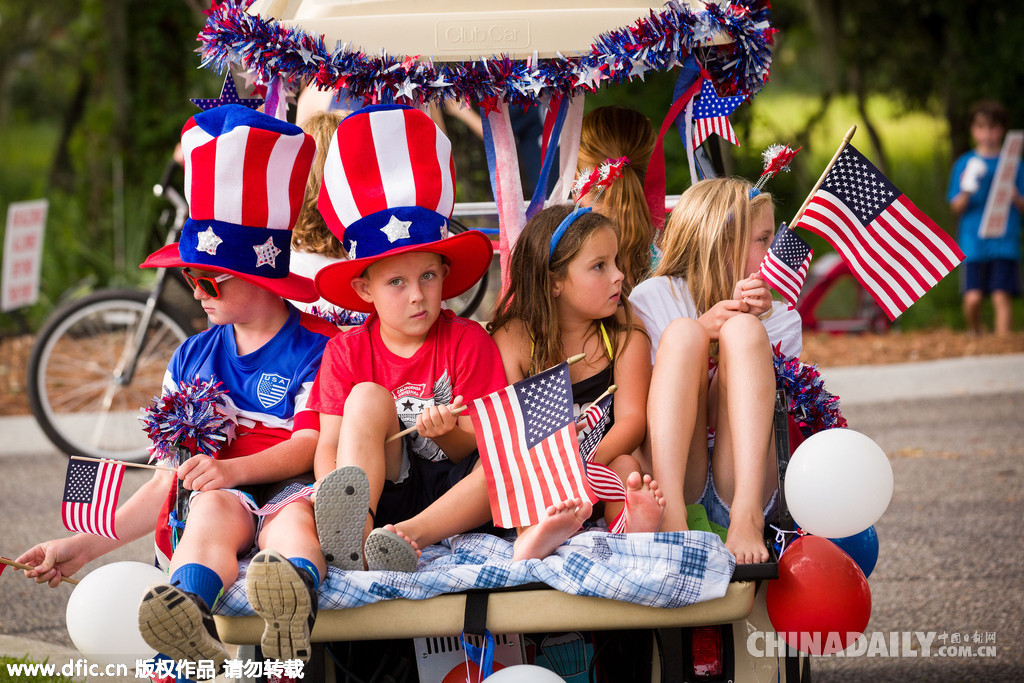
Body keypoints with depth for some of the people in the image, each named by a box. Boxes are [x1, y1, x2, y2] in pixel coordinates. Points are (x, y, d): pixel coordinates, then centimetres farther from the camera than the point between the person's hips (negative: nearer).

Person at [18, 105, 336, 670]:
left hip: (288, 488, -2)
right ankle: (188, 615, -70)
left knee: (293, 517, -39)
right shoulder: (192, 359, 24)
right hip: (214, 494, 2)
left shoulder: (317, 348, 8)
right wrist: (86, 546, 17)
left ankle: (293, 586, -77)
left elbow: (310, 445, -5)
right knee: (214, 508, -35)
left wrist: (234, 469, -24)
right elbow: (171, 479, 24)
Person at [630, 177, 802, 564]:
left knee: (744, 330, -15)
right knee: (683, 332, -18)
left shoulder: (781, 319, 19)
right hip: (670, 480, -1)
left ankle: (747, 516, -37)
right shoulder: (652, 298, 13)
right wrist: (701, 332, -7)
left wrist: (747, 324, -5)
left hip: (746, 480, 1)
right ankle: (670, 514, -42)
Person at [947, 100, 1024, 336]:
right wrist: (966, 191, -14)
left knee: (1002, 296, -9)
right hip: (973, 241, 0)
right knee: (972, 298, -8)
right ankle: (974, 335, 19)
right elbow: (956, 208, 5)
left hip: (1005, 241, 0)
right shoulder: (964, 163, 9)